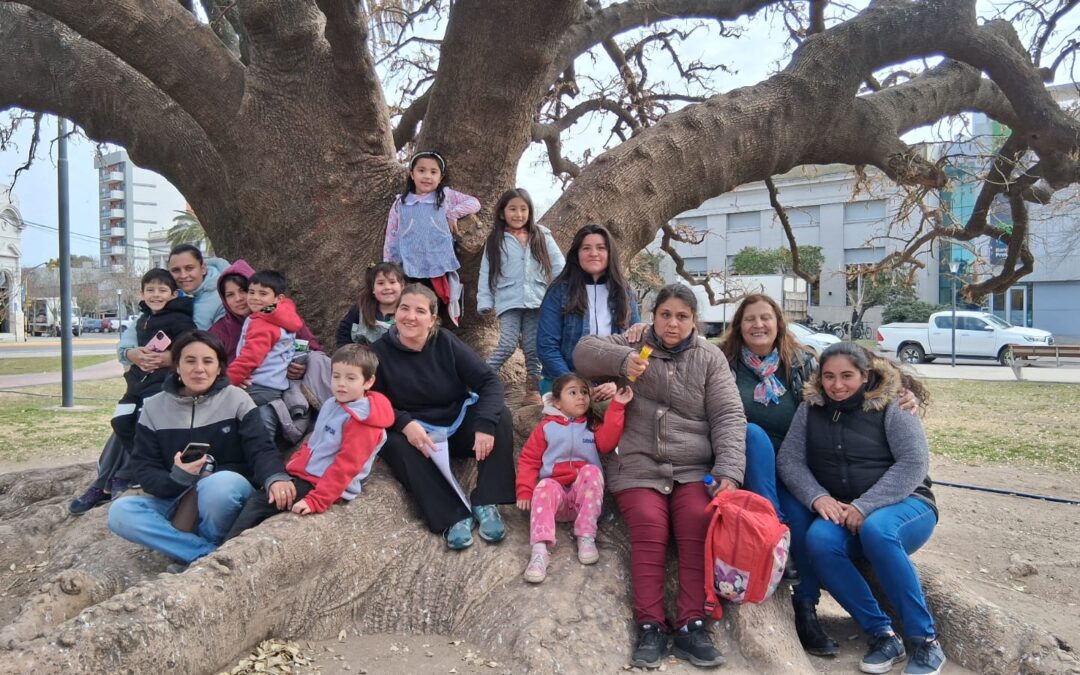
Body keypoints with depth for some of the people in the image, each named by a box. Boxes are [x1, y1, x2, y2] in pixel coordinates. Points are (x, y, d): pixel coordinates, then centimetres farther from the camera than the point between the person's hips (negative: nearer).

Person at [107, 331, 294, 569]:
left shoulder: (236, 399, -4)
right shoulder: (154, 407, 3)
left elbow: (260, 449, -13)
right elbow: (143, 469, 0)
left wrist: (276, 478, -37)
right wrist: (175, 479, -24)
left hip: (228, 494, -3)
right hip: (176, 499, 3)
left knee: (221, 482, -36)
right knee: (120, 512, -22)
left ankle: (198, 556, -8)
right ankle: (210, 554, -21)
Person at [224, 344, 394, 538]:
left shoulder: (362, 420, -18)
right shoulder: (331, 405, 11)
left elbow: (346, 465, -23)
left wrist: (316, 500, -28)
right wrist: (290, 468, 12)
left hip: (323, 485, -9)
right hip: (304, 476, 9)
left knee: (257, 503, -15)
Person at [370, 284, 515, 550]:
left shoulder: (446, 342, -9)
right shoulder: (380, 352, -9)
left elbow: (489, 380, -14)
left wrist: (485, 425, -32)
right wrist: (404, 424, -29)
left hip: (459, 426, 1)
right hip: (415, 433, -1)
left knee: (500, 415, -24)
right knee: (393, 443, -33)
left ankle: (485, 503, -23)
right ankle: (455, 516, -37)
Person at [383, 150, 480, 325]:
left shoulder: (446, 196, 7)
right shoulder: (400, 203, 9)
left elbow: (474, 203, 7)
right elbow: (391, 238, 10)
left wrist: (453, 213, -5)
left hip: (440, 270, 0)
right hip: (410, 272, 1)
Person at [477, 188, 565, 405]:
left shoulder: (542, 236, 8)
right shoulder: (495, 241, 7)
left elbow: (558, 265, 5)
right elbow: (486, 273, 5)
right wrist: (485, 301, -2)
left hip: (537, 301, 2)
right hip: (509, 301, -1)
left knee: (533, 347, 6)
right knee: (507, 344, -13)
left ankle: (533, 390, 14)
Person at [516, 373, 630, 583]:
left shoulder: (593, 424, 14)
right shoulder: (546, 426, 9)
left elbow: (606, 443, -8)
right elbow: (528, 459, 6)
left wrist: (616, 407, -15)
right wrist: (525, 491, -8)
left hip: (584, 493, 1)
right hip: (556, 491, -1)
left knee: (591, 471, -29)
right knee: (544, 487, -33)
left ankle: (586, 537, -31)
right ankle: (539, 551, -47)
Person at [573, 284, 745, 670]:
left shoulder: (710, 359, 11)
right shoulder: (634, 346, 14)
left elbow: (729, 417, 3)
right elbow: (584, 351, 7)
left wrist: (729, 470, -13)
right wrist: (622, 360, -13)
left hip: (693, 469, 1)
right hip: (638, 467, 0)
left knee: (699, 524, -25)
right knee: (649, 525, -25)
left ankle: (690, 626, -19)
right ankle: (650, 627, -18)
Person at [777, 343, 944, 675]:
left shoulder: (891, 406, -5)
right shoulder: (810, 409, 6)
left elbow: (914, 462, -15)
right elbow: (788, 459, 1)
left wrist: (865, 506, -23)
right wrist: (817, 497, -18)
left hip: (904, 505, -3)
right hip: (839, 513, 3)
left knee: (875, 530, -36)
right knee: (818, 539, -29)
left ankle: (924, 641, -23)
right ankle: (881, 635, -18)